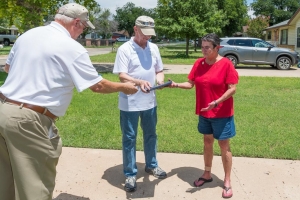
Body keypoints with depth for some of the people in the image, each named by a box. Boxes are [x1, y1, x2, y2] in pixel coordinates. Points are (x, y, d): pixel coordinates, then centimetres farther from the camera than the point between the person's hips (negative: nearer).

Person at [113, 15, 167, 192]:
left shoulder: (154, 48, 6)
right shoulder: (125, 49, -11)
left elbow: (159, 70, 12)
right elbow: (122, 76, -18)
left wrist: (160, 79, -11)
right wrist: (139, 82, -35)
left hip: (150, 102, 6)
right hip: (130, 103, -5)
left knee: (151, 135, 19)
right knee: (129, 138, 5)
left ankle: (151, 165, 39)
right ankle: (130, 175, 18)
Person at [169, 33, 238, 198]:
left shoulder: (226, 64, -14)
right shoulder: (199, 63, 0)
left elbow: (232, 89, -16)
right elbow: (190, 84, 2)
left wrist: (217, 102, -27)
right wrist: (176, 85, -16)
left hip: (222, 114, -5)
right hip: (204, 112, 5)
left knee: (224, 145, 5)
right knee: (207, 142, 17)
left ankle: (227, 181, 19)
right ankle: (207, 174, 35)